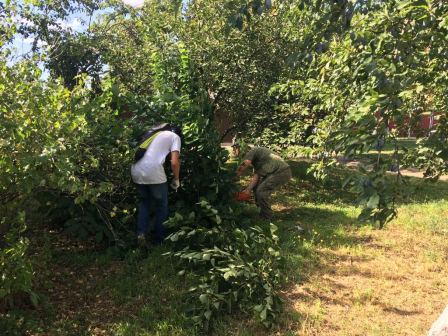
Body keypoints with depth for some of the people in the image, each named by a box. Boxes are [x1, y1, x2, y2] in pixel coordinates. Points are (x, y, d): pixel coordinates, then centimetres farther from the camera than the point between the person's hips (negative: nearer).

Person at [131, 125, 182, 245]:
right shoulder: (175, 137, 12)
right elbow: (174, 162, -1)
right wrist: (176, 179, 12)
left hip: (136, 171, 5)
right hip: (153, 172, -5)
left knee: (144, 201, 27)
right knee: (162, 205, 15)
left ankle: (141, 233, 15)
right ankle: (160, 239, 22)